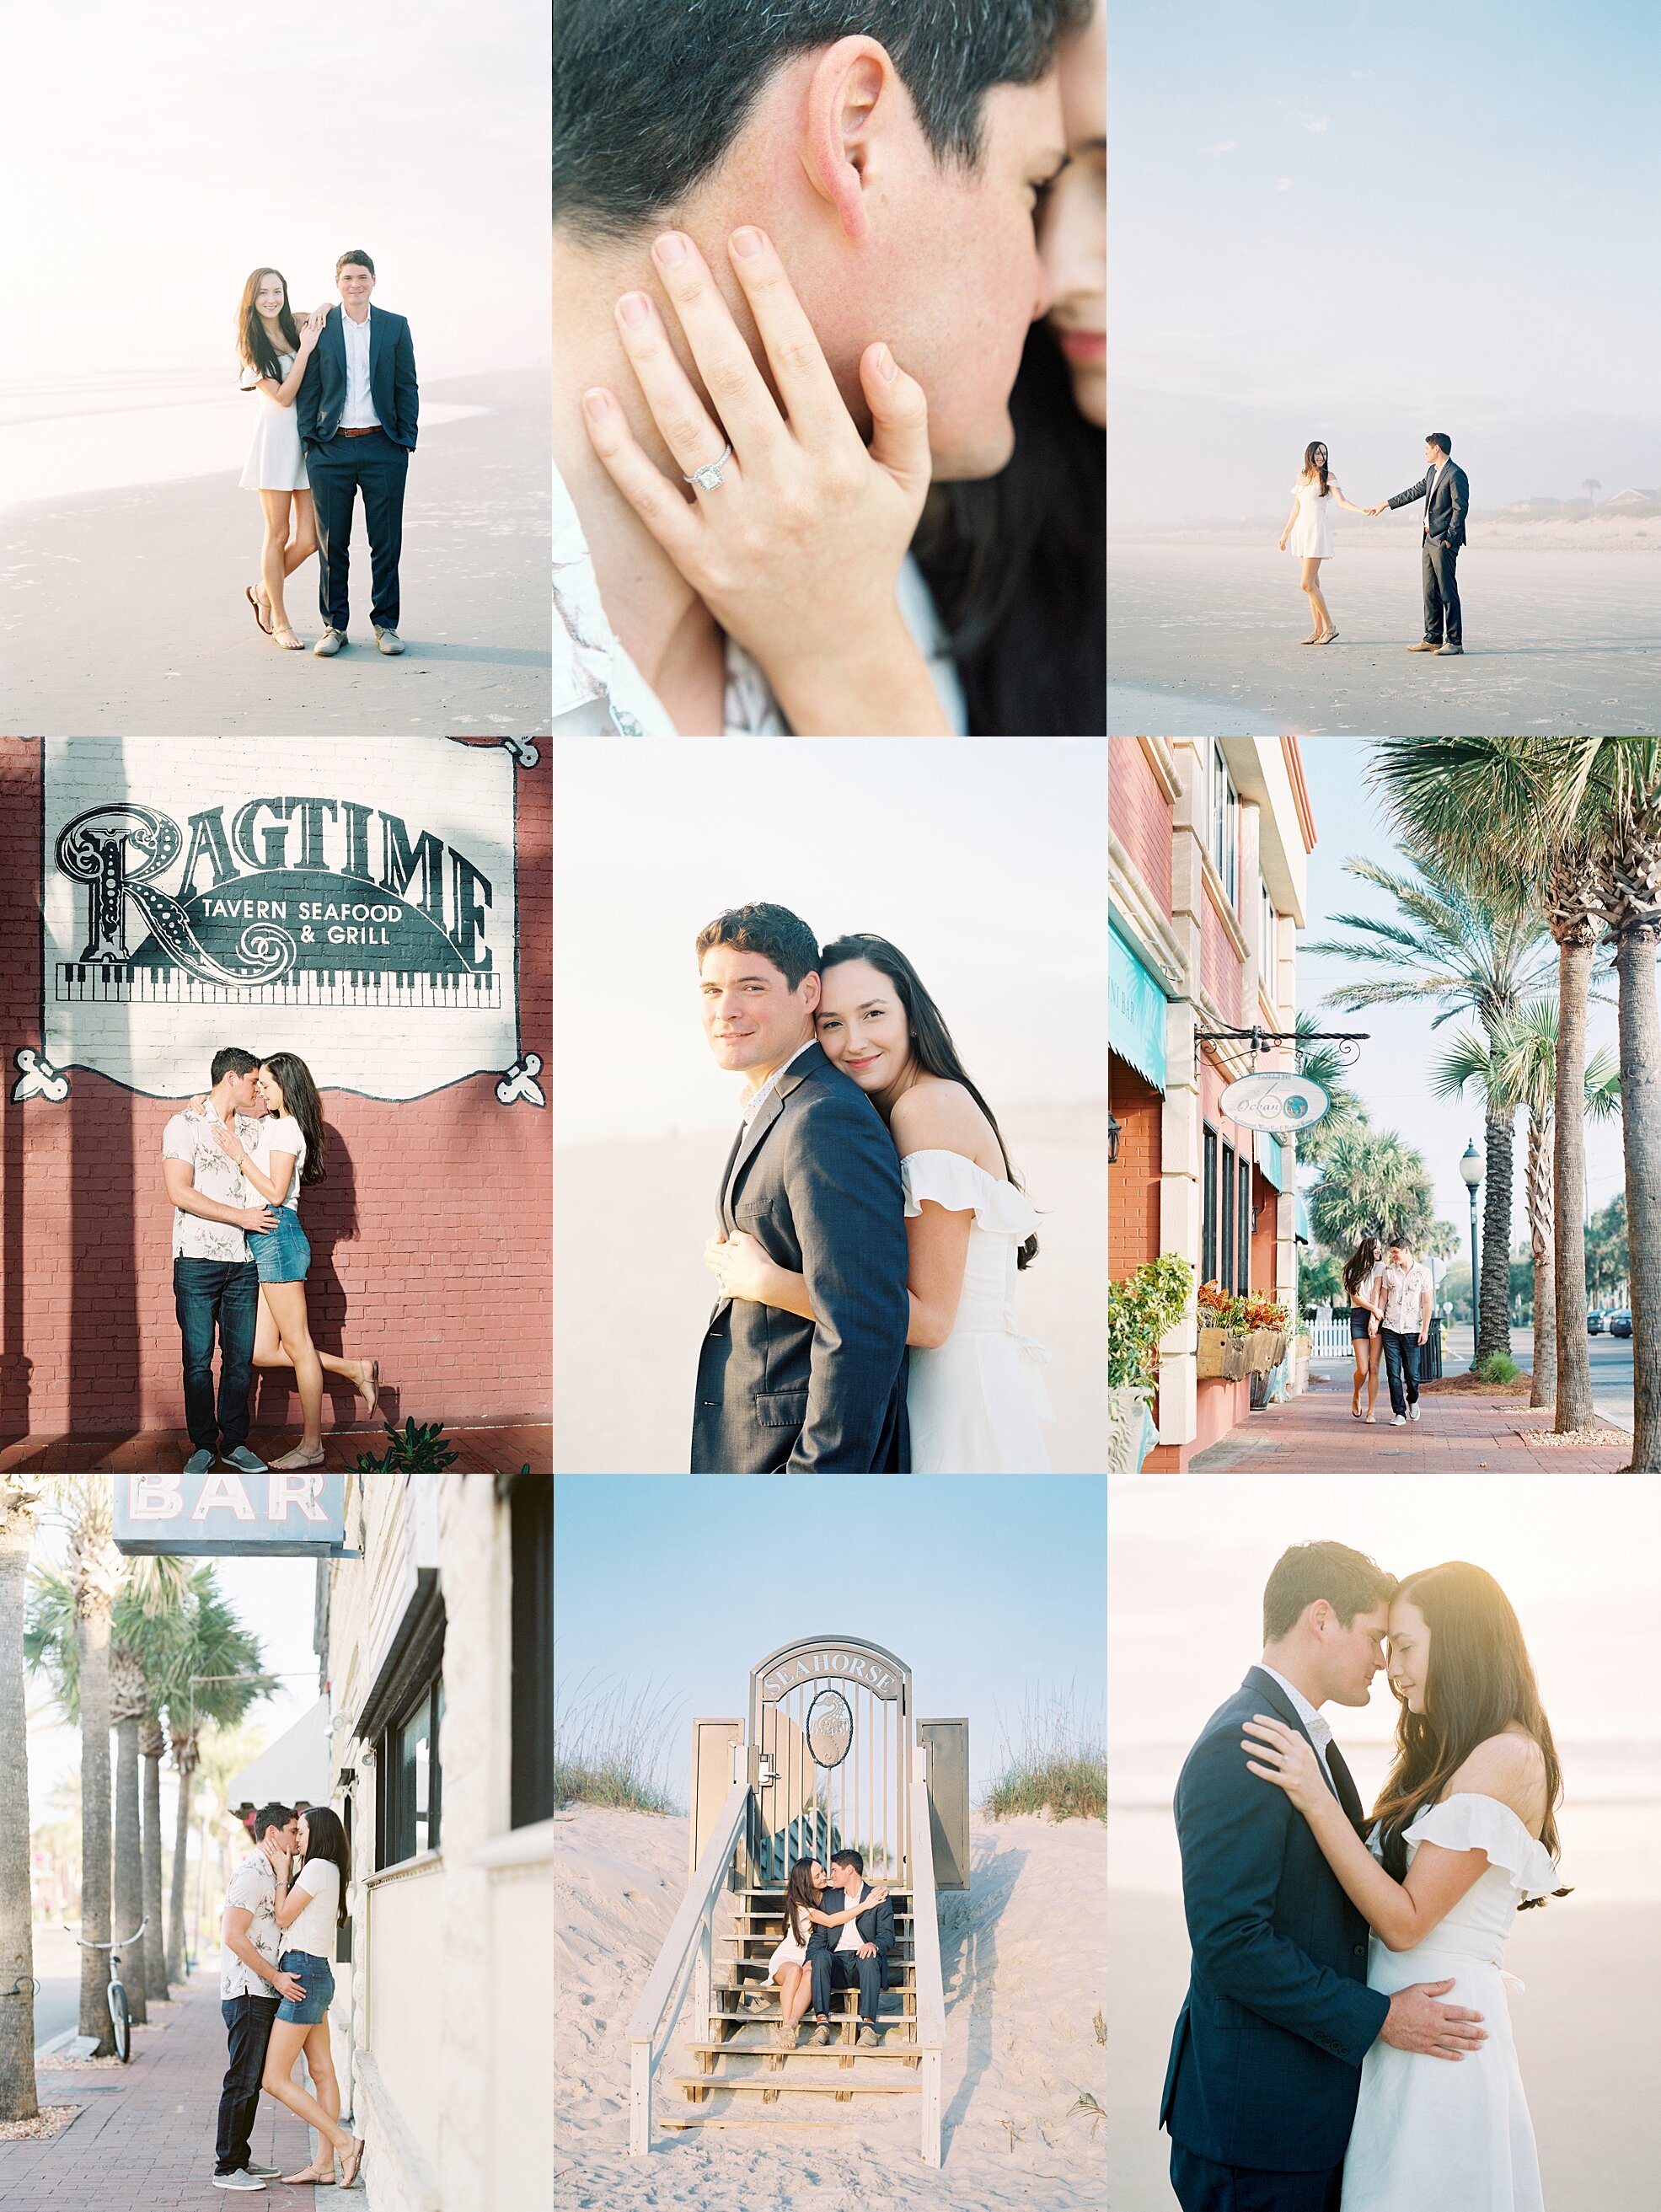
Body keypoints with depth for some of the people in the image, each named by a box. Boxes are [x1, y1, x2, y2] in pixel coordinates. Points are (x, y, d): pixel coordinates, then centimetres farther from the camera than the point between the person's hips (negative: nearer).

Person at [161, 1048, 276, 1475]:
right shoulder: (185, 1126, -3)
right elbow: (180, 1192, -12)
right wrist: (240, 1216, -13)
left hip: (242, 1262, 5)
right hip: (197, 1260, -5)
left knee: (240, 1357, 4)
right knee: (198, 1359, -1)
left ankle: (235, 1442, 13)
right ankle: (203, 1445, 8)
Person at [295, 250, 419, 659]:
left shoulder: (395, 327, 7)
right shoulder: (320, 328, 5)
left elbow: (407, 387, 8)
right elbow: (309, 388, 6)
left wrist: (407, 440, 1)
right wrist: (308, 440, -2)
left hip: (383, 446, 0)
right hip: (331, 448, 0)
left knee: (386, 542, 3)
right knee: (332, 543, 4)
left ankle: (386, 623, 12)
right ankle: (334, 625, 12)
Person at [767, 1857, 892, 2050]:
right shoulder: (798, 1902, -8)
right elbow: (830, 1921, -19)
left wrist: (881, 1888, -3)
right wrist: (864, 1905, -18)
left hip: (812, 1960, 2)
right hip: (788, 1957, -2)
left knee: (811, 1972, -35)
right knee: (794, 1971, -39)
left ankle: (789, 2027, -53)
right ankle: (787, 2025, -49)